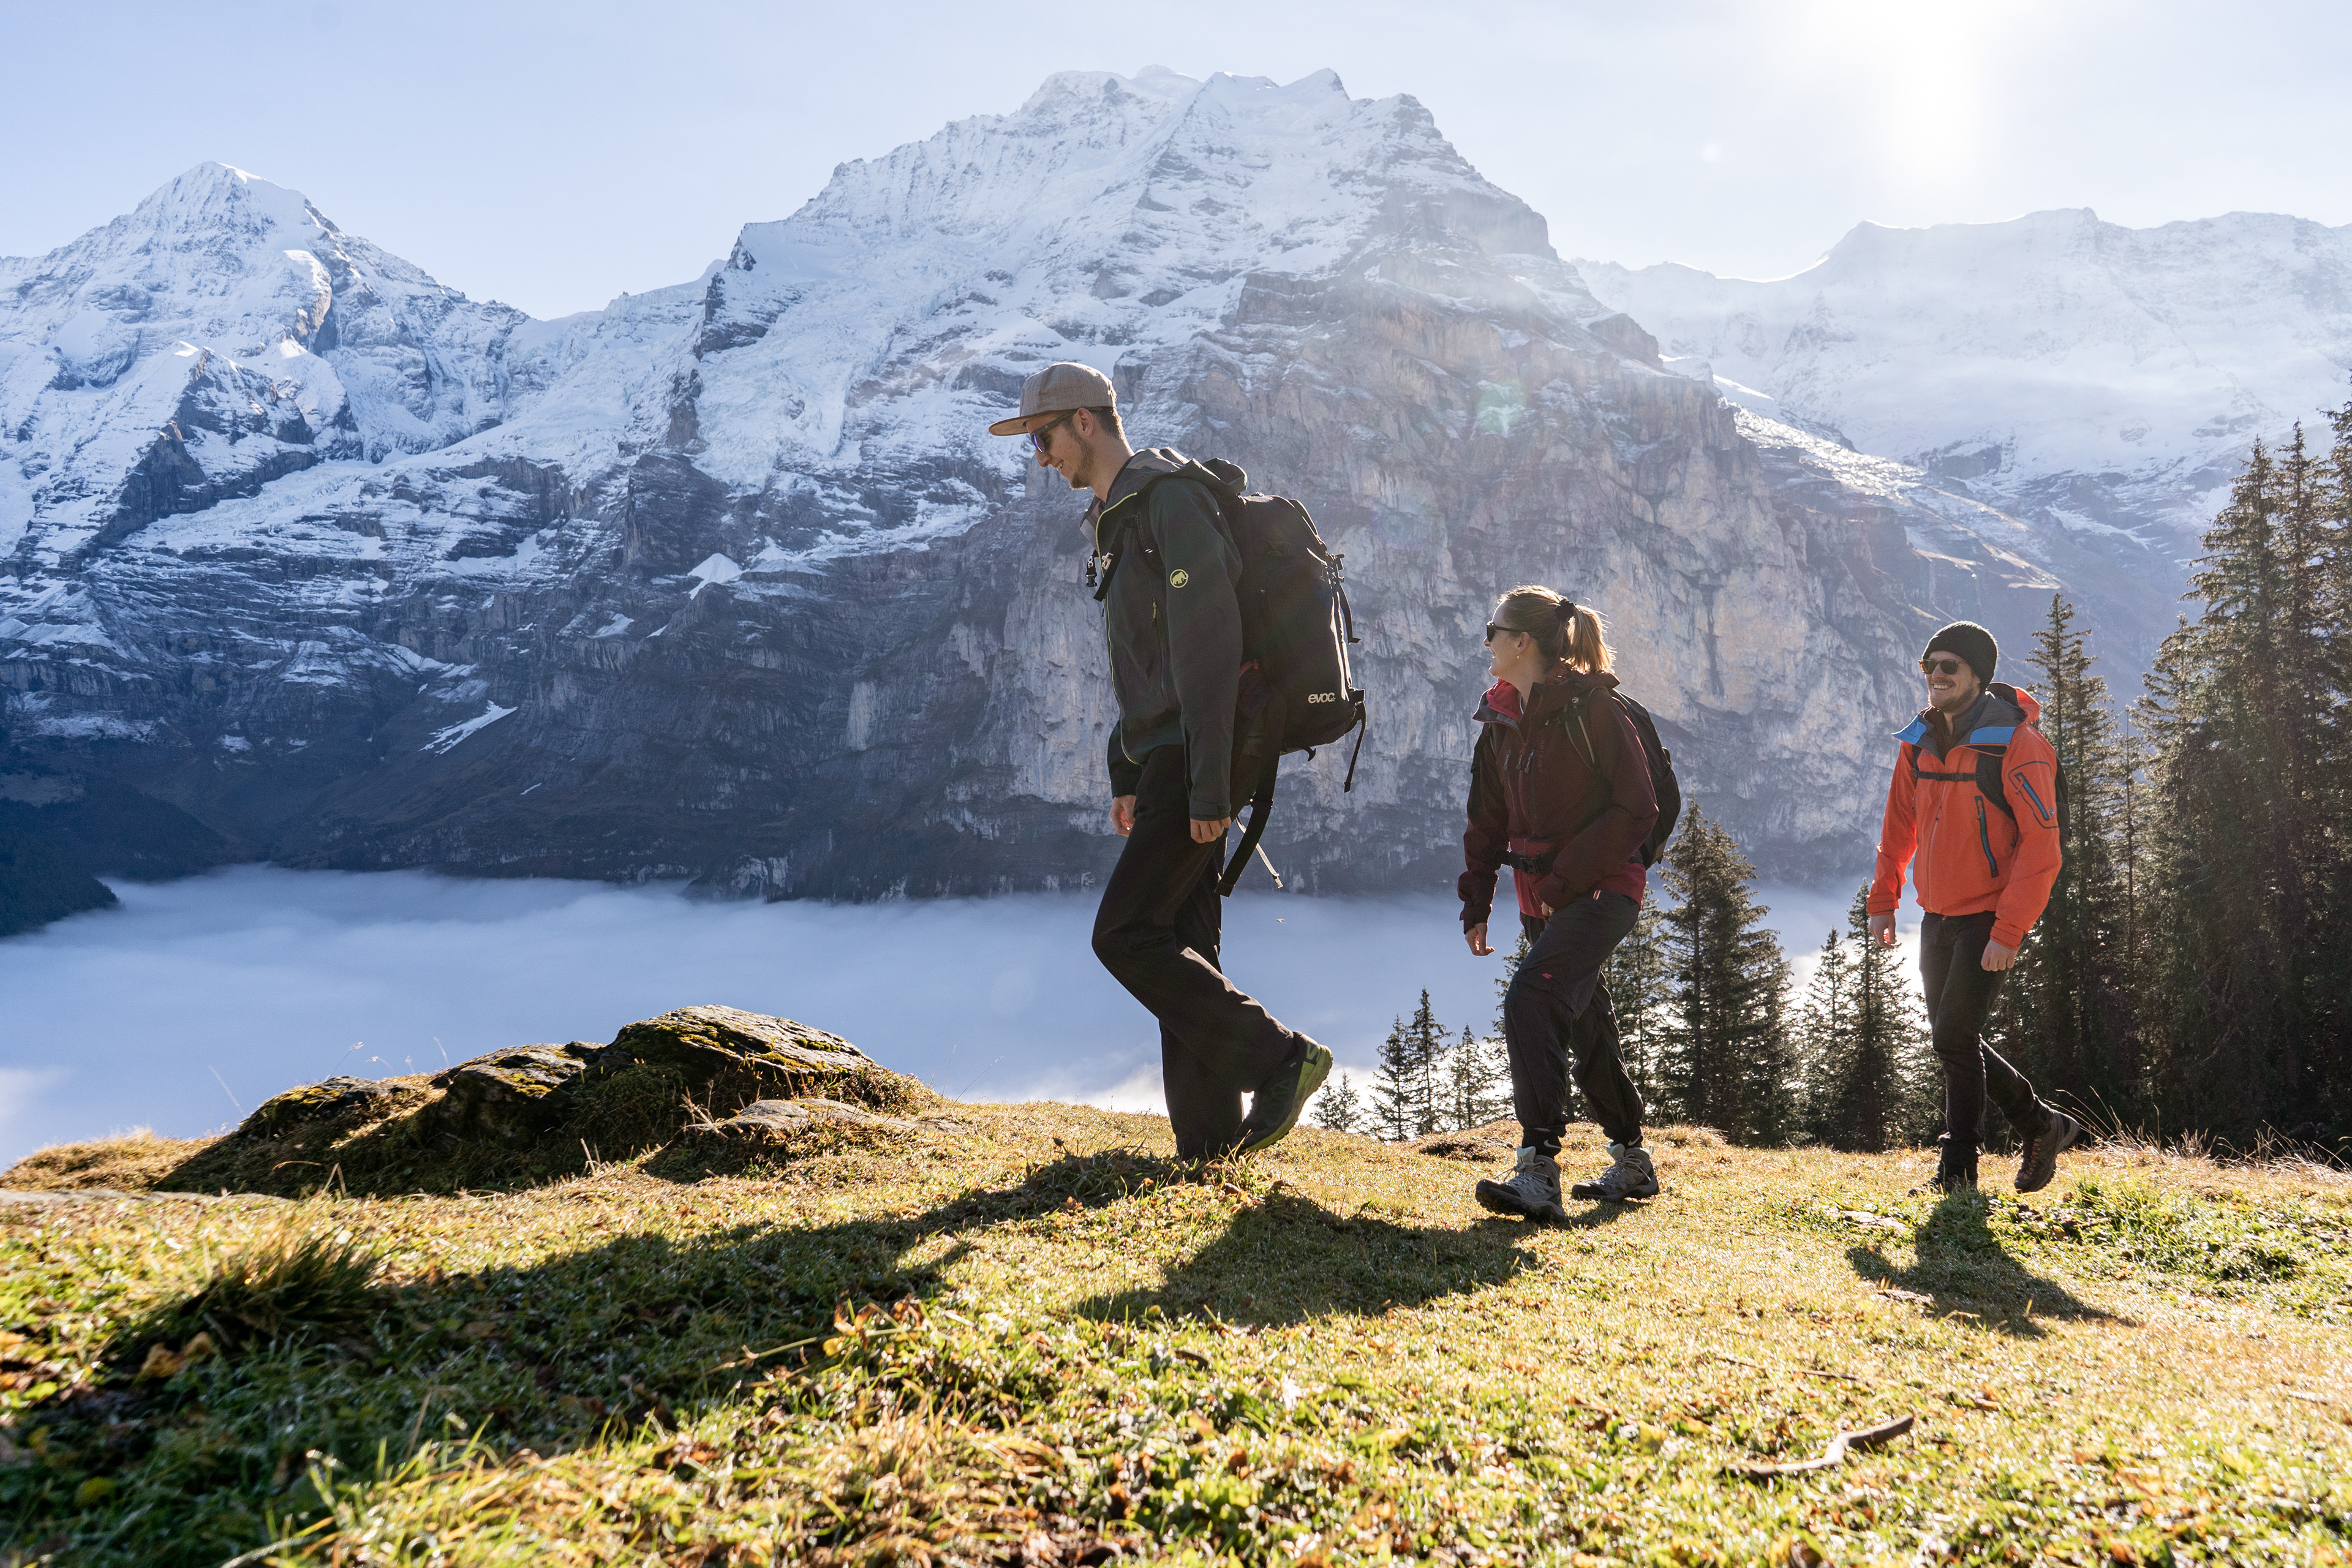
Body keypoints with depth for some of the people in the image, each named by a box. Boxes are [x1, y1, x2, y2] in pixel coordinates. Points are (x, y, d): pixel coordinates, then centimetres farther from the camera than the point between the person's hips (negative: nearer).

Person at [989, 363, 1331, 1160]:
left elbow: (1210, 650, -20)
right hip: (1169, 765, 10)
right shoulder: (1121, 519, 20)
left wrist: (1208, 789, -24)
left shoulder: (1169, 503, -12)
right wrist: (1128, 777, 21)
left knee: (1125, 934, -12)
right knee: (1180, 944, 8)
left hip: (1195, 760, -10)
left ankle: (1280, 1057, -5)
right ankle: (1209, 1137, 13)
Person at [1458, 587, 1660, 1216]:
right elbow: (1488, 819, 15)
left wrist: (1566, 878, -17)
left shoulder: (1592, 709, -13)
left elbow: (1636, 809, -14)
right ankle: (1631, 1162, 33)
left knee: (1531, 999, -25)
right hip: (1541, 898, 8)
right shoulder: (1500, 720, 9)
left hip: (1601, 889, -8)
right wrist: (1476, 905, 9)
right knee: (1585, 1022, 16)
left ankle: (1540, 1168, -26)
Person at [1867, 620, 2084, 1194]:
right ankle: (2042, 1125, 31)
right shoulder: (1919, 742, 5)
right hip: (1937, 916, 7)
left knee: (1954, 1037, -9)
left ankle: (1958, 1167, 7)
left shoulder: (2018, 746, -16)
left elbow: (2041, 847, -18)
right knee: (1953, 1040, 11)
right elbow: (1900, 827, 16)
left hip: (1990, 917, -7)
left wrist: (2008, 931, -23)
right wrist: (1883, 900, 10)